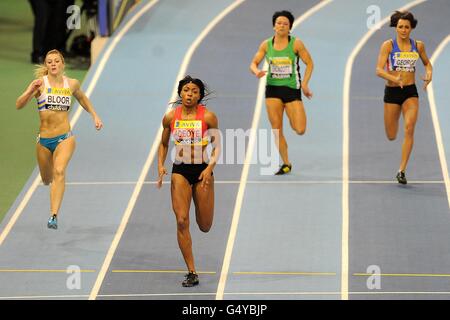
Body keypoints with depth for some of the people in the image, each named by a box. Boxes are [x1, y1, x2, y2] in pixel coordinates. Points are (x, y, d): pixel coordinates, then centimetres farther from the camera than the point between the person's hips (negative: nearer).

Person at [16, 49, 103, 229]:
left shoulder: (72, 84, 2)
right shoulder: (41, 83, -6)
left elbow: (82, 98, 25)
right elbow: (19, 105, -14)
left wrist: (94, 116, 17)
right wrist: (30, 91, -31)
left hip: (65, 138, -1)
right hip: (44, 140, 1)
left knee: (59, 172, -26)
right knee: (47, 180, 17)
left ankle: (54, 216, -32)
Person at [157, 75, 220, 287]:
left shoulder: (208, 117, -8)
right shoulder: (170, 117, -1)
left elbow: (217, 147, -5)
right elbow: (163, 144, 13)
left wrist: (210, 167, -20)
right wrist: (160, 166, -2)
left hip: (203, 170, -1)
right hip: (180, 172, 1)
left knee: (205, 226, 5)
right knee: (182, 222, -10)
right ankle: (191, 272, -3)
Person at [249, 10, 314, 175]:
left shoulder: (296, 43, -7)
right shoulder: (266, 45, 1)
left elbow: (309, 63, 1)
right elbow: (253, 64, 7)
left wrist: (304, 84, -6)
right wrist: (257, 72, -15)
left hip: (292, 89, -2)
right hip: (273, 88, 2)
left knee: (300, 130, -10)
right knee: (277, 131, 0)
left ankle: (294, 118, 27)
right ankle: (286, 164, 13)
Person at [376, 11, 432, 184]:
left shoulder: (418, 45, 2)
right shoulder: (388, 45, -8)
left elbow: (427, 63, 20)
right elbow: (379, 70, -15)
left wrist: (429, 74, -3)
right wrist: (394, 78, -33)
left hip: (411, 92, 1)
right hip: (392, 92, -1)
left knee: (409, 129, -20)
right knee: (391, 136, 9)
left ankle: (402, 170, -15)